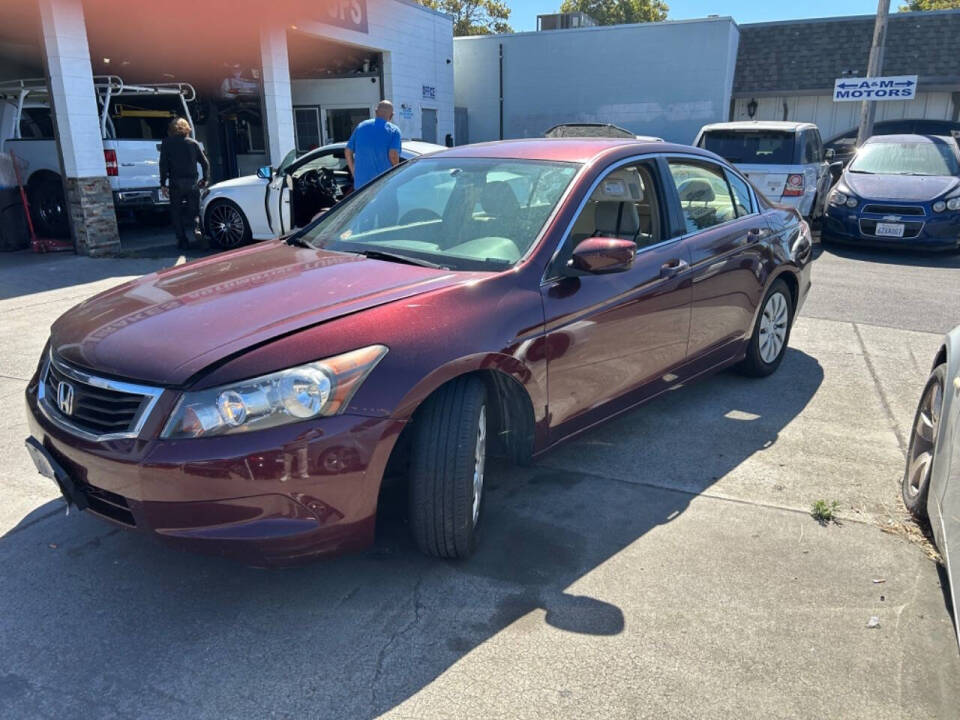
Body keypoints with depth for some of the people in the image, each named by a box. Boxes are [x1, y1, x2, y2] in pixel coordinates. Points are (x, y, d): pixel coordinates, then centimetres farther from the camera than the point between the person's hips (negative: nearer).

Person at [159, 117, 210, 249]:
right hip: (192, 182, 1)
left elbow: (163, 164, -4)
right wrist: (205, 179, 16)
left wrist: (163, 183, -1)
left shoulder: (167, 143, 3)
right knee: (193, 209, 13)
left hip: (176, 183, -1)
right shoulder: (193, 143, 7)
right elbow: (205, 162, 6)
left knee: (176, 213, 8)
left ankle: (183, 240, 3)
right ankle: (191, 227, -17)